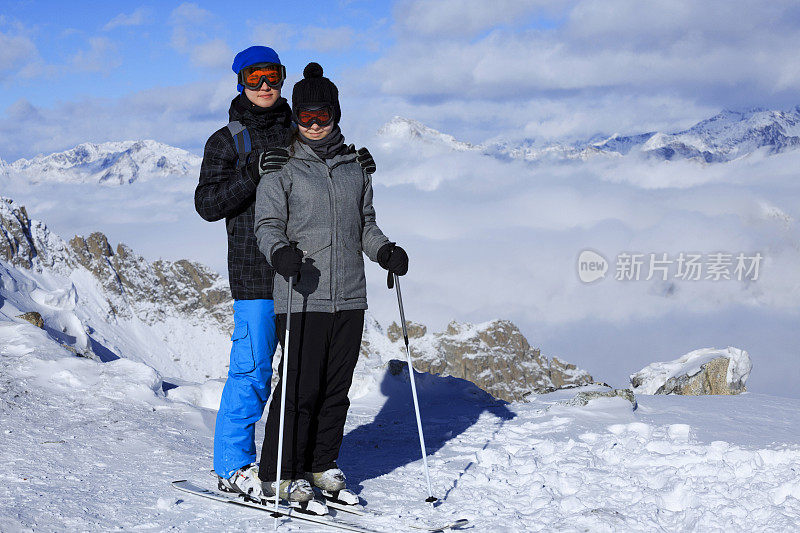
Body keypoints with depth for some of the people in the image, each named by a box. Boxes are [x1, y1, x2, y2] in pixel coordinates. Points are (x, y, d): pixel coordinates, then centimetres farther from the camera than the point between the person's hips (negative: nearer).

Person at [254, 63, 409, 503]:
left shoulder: (355, 166, 14)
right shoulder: (281, 168, 1)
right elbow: (268, 225, -4)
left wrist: (384, 251, 2)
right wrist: (280, 252, -25)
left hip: (350, 296, 5)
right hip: (302, 297, -4)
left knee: (337, 386, 9)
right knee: (300, 387, -6)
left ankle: (321, 463, 25)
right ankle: (279, 474, 7)